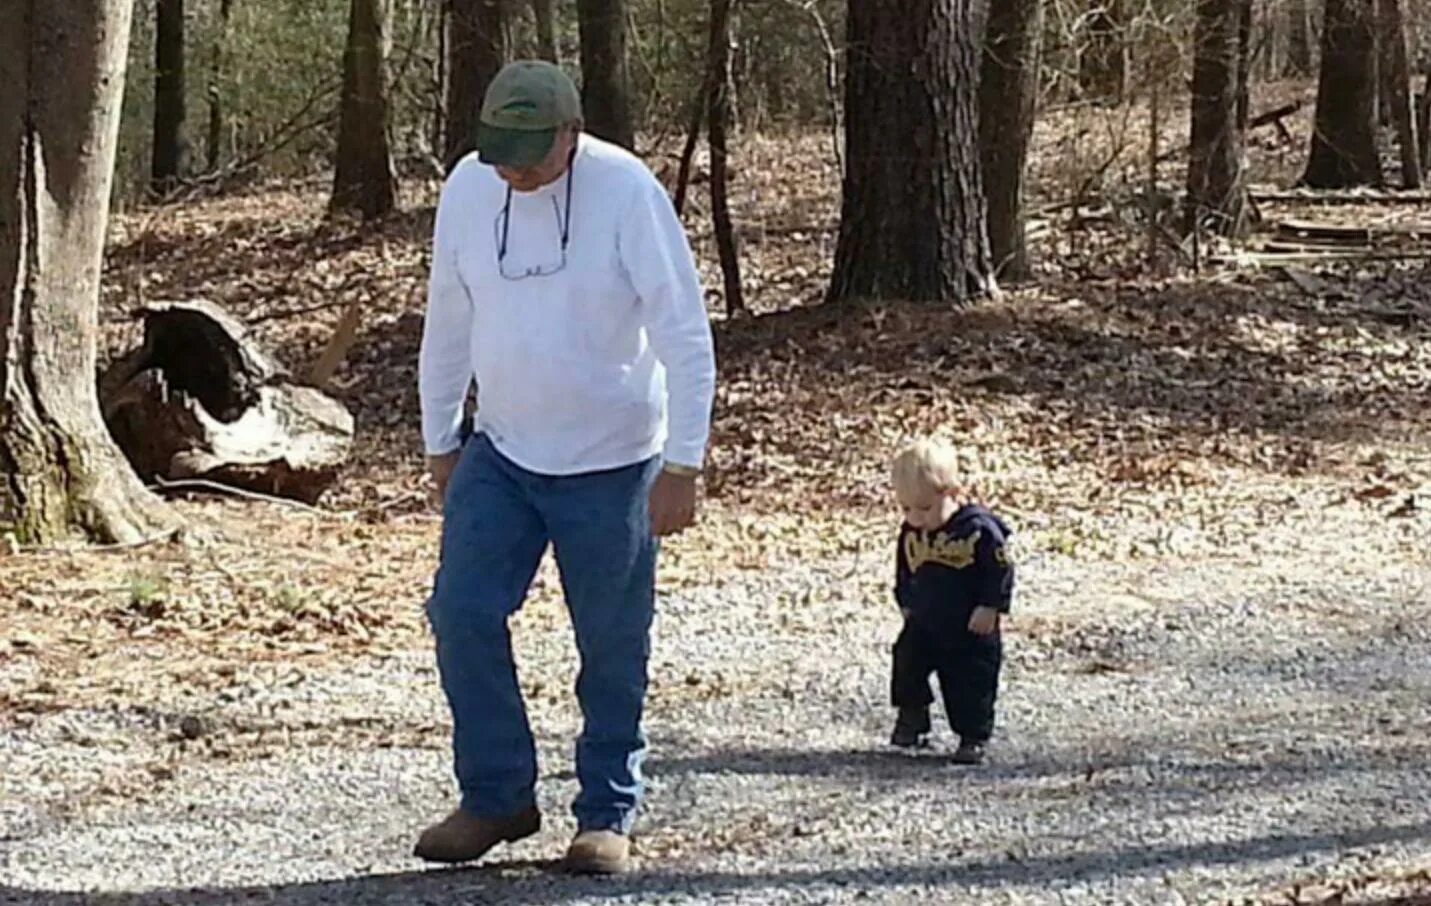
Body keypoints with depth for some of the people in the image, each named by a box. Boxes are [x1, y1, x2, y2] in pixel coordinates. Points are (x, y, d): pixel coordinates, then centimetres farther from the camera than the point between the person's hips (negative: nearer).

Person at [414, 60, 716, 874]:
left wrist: (683, 464, -17)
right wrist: (440, 442, 13)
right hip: (500, 454, 4)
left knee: (613, 647, 4)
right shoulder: (468, 188, -4)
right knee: (462, 614, -4)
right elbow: (448, 324, 9)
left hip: (610, 463, -4)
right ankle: (499, 795, 12)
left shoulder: (627, 191, -17)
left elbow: (685, 334, -15)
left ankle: (609, 814, 19)